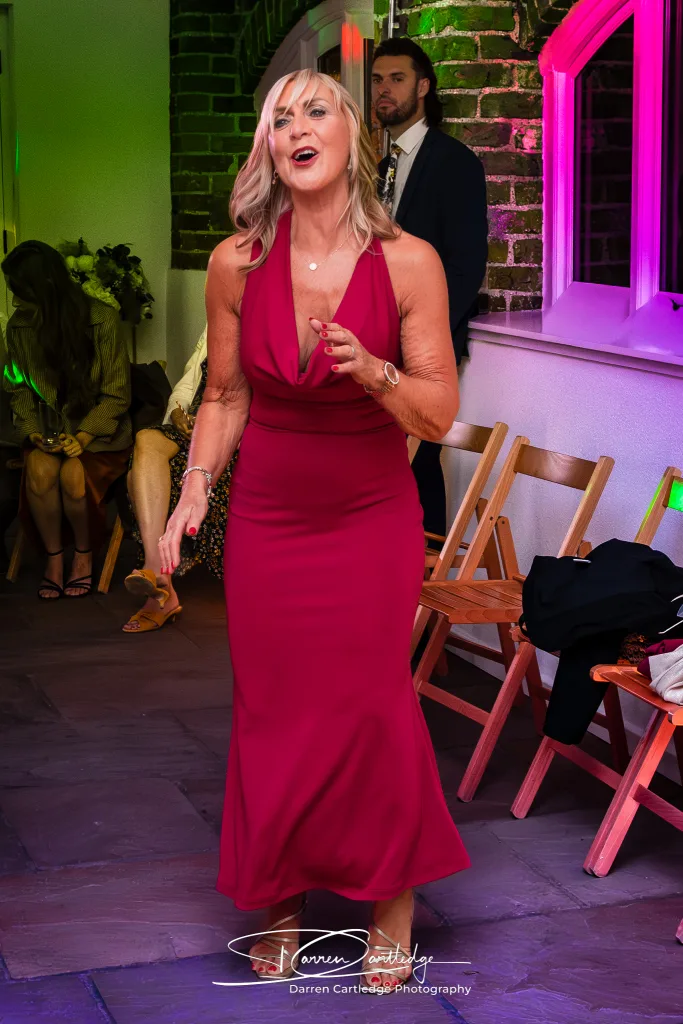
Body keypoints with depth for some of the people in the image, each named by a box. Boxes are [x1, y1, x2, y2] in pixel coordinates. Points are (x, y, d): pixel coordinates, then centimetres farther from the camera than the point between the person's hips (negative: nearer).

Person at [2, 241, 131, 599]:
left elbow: (116, 394, -10)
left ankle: (84, 554, -5)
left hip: (99, 430, -3)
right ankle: (53, 556, -9)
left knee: (74, 474, -31)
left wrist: (84, 437, -21)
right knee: (40, 469, -29)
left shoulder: (102, 320, -14)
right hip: (52, 430, 3)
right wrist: (32, 431, -10)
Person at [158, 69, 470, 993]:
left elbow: (440, 412, -7)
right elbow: (225, 399, 7)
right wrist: (193, 492, -4)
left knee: (370, 705, 0)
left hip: (373, 522, -2)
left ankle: (392, 901, 21)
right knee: (274, 712, 7)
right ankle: (279, 905, 25)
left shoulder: (408, 262, -11)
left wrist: (374, 371, -25)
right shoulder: (237, 264, -6)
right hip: (267, 524, 2)